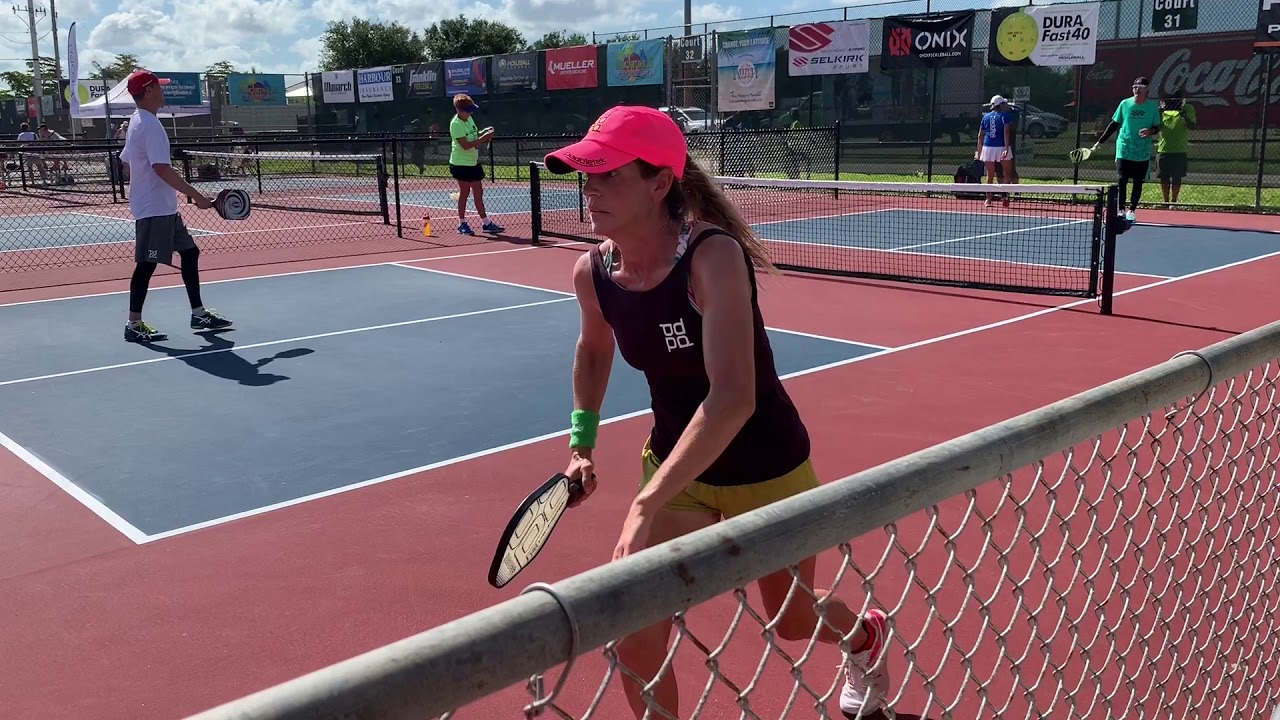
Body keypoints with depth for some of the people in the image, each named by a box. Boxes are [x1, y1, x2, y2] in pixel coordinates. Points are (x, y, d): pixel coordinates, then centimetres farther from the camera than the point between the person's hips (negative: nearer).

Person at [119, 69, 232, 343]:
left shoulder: (138, 122, 15)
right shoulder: (150, 125, -17)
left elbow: (127, 160, 21)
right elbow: (162, 169, -26)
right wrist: (197, 196, -23)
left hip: (165, 208, 10)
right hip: (154, 209, -10)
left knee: (190, 252, 14)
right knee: (147, 264, -5)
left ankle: (198, 314, 20)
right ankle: (134, 325, 1)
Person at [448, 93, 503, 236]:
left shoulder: (469, 119, 7)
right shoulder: (456, 124, -18)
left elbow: (475, 136, 17)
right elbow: (465, 145, -24)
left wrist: (484, 133, -3)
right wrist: (483, 138, -26)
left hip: (473, 162, 8)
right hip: (461, 163, -8)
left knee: (478, 193, 8)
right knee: (464, 192, -1)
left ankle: (486, 223, 12)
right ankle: (462, 223, 10)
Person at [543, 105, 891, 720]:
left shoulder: (712, 255, -30)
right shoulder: (592, 272, -11)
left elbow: (733, 398, -40)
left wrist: (645, 505, -44)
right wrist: (581, 444, 9)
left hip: (765, 469, -4)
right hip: (674, 466, 4)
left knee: (793, 620, 20)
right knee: (634, 637, -8)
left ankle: (864, 636, 59)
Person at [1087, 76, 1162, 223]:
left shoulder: (1153, 106, 0)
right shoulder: (1125, 104, 1)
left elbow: (1157, 127, 5)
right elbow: (1114, 124, 8)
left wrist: (1150, 131, -19)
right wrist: (1100, 141, 6)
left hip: (1143, 152, 0)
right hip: (1124, 150, 0)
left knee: (1138, 183, 5)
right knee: (1122, 181, -5)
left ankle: (1132, 210, 15)